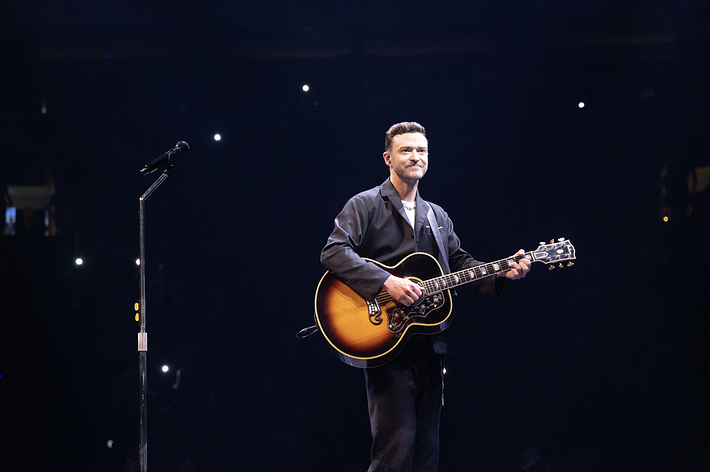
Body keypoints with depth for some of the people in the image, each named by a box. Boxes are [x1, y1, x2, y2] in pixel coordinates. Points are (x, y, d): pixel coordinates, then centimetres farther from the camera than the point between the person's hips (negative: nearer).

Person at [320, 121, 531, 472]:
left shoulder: (437, 217, 21)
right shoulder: (365, 205, -1)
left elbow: (459, 264, 19)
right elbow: (333, 252, -14)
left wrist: (502, 274, 2)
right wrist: (387, 282, -24)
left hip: (428, 346, 7)